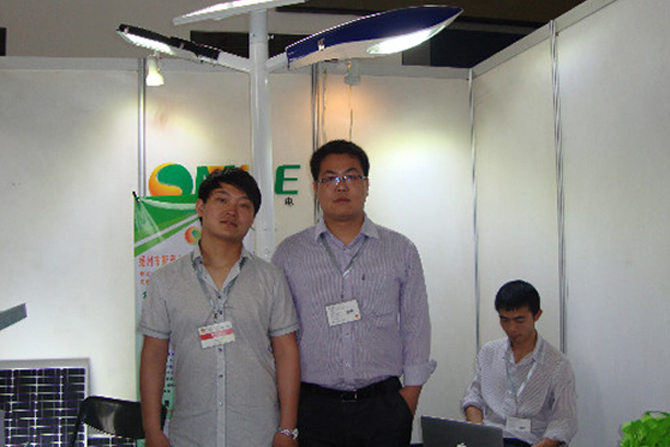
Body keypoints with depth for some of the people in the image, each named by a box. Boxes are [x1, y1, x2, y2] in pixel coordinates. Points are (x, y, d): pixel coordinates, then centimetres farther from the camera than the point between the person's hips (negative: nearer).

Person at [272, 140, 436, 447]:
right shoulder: (289, 254, 5)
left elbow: (415, 326, 7)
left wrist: (410, 392, 0)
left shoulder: (401, 251, 6)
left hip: (384, 407, 0)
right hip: (313, 408, 0)